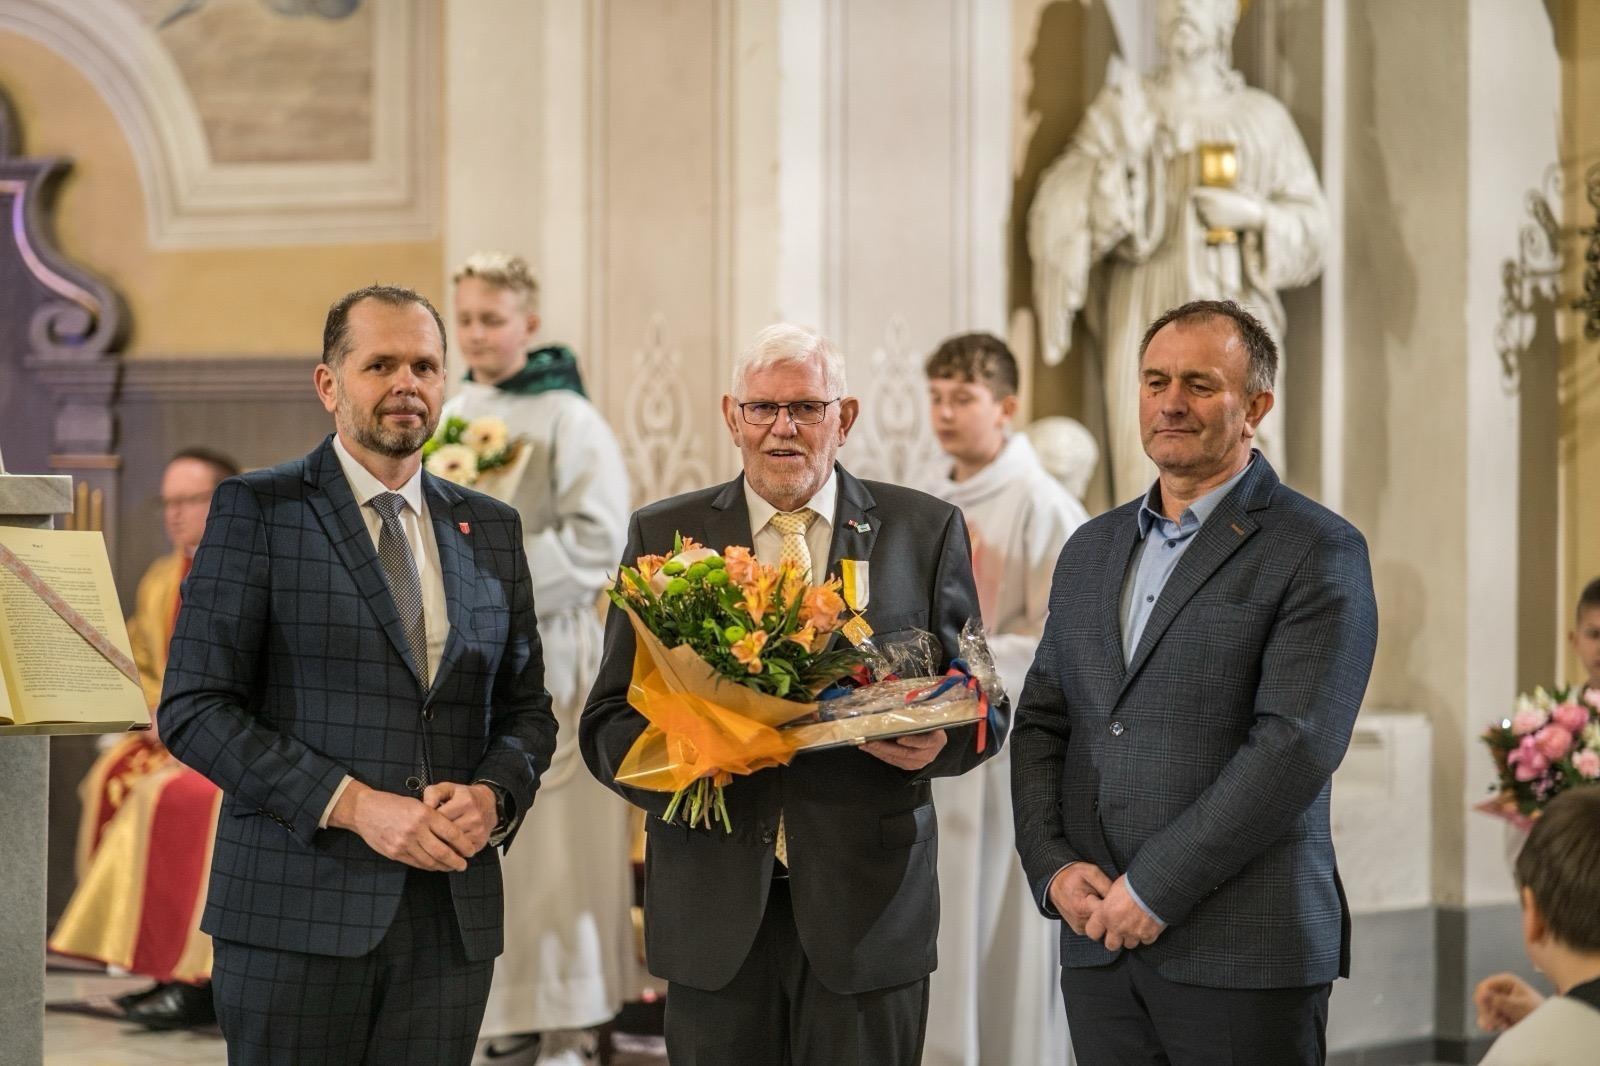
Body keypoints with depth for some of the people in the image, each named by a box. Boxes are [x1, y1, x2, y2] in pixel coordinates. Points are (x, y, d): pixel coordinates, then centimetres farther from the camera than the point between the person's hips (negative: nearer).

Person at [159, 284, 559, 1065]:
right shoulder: (256, 510, 0)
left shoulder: (491, 529, 15)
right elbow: (193, 709, -6)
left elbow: (526, 709, 18)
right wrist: (352, 805, -15)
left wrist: (492, 796, -5)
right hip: (297, 909, -4)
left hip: (452, 911, 4)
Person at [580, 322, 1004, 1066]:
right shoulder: (663, 534, 7)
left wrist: (940, 740, -15)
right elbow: (608, 720, 6)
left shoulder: (924, 530, 6)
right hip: (714, 901, 1)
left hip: (868, 897, -1)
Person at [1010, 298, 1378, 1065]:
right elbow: (1040, 722, 15)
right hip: (1099, 947, 5)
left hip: (1244, 951, -5)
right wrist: (1054, 866, -2)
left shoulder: (1318, 553, -5)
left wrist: (1156, 888, -15)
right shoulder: (1092, 550, 16)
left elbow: (1293, 746, -14)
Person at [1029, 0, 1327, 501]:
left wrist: (1255, 215, -8)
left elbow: (1312, 225, 11)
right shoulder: (1122, 107, 7)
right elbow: (1063, 212, -3)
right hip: (1147, 325, -1)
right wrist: (1122, 155, -18)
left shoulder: (1264, 117, 10)